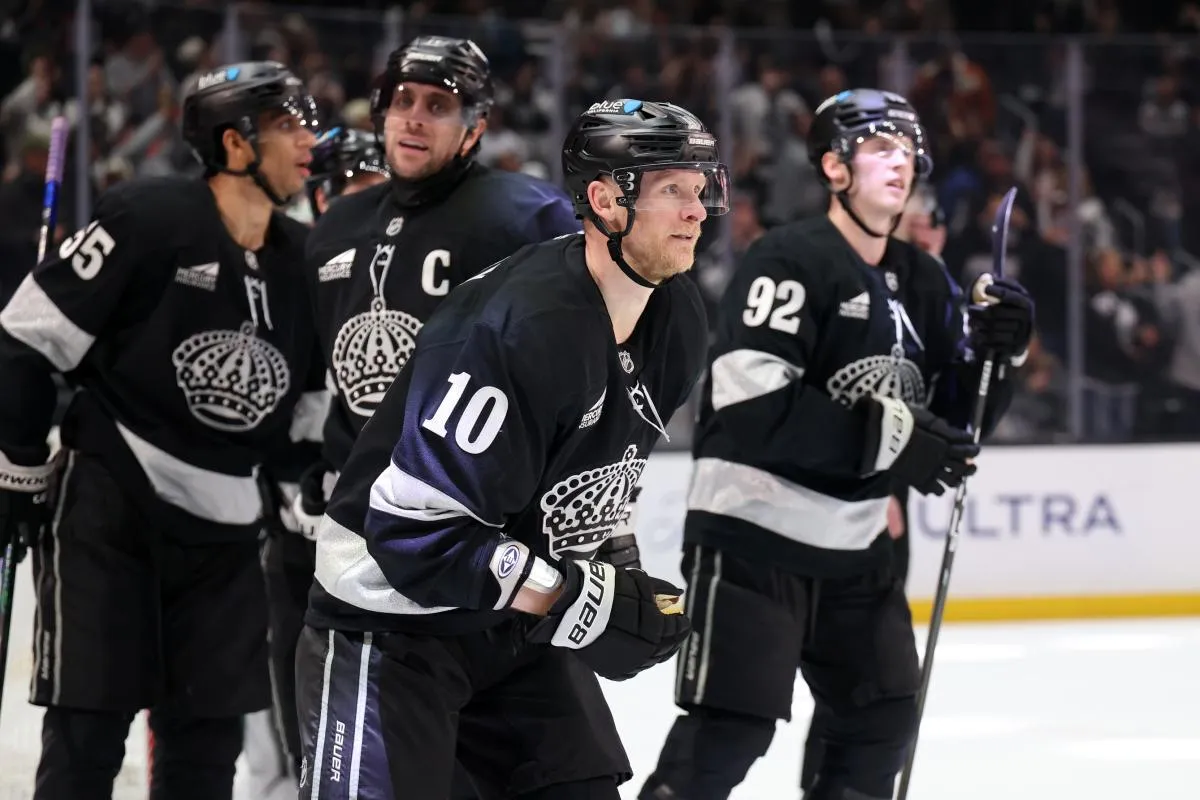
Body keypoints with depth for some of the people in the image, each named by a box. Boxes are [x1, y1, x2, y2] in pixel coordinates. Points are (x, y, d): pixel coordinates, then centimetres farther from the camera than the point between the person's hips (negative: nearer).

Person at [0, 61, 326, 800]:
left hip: (222, 526, 6)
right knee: (87, 733, -6)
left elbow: (306, 395, 18)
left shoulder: (302, 259, 6)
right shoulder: (148, 220, -14)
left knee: (209, 737, 8)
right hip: (107, 508, -6)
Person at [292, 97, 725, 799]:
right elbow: (414, 527, -30)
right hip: (393, 617, -8)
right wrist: (576, 601, -29)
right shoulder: (520, 327, -29)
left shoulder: (678, 323, -2)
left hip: (520, 621, 8)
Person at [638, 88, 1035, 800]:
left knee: (884, 715, 11)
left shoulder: (923, 282, 10)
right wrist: (888, 437, -27)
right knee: (731, 729, -12)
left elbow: (955, 419, 13)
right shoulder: (792, 259, -14)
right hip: (753, 531, -8)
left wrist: (993, 354, -6)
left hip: (854, 544, 8)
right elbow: (753, 403, -26)